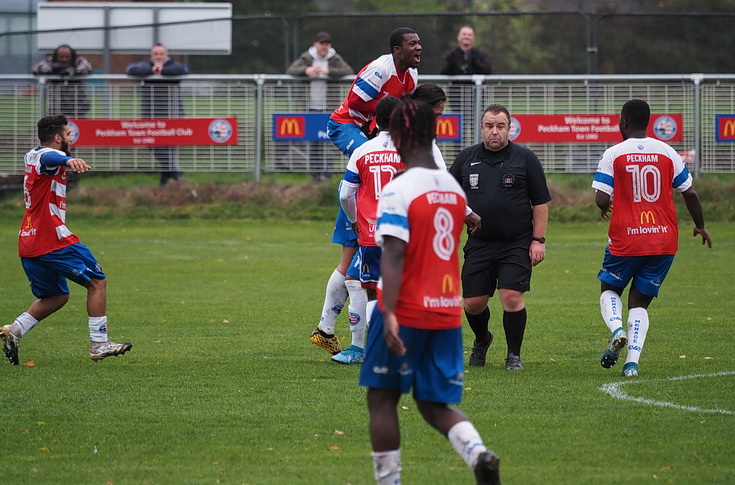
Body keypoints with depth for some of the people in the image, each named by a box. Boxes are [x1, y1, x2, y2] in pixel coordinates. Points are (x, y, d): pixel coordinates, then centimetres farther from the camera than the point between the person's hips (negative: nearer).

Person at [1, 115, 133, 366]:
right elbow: (51, 158, -39)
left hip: (29, 242, 10)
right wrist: (69, 160, -61)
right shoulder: (49, 155, -12)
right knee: (97, 281, -1)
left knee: (56, 296, 19)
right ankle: (99, 345, -4)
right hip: (53, 239, -10)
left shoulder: (32, 156, 17)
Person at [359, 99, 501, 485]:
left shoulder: (399, 190, -14)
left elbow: (394, 254, -23)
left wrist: (390, 314, -28)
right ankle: (477, 452, -17)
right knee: (435, 404, 11)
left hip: (406, 310, -6)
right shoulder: (454, 188, 8)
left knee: (382, 398, 10)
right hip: (447, 313, 6)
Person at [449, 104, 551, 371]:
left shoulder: (525, 158, 0)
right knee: (473, 302, 2)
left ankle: (514, 354, 4)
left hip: (516, 243, -3)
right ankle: (481, 339, 34)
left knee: (512, 296, -14)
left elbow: (541, 202, 2)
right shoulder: (466, 158, 7)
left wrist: (538, 240, -3)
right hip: (479, 243, 3)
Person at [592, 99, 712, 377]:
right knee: (639, 301, 12)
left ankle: (617, 329, -11)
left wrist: (604, 208, 13)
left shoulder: (613, 155, -6)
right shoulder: (667, 153, 3)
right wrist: (700, 226, 22)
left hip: (626, 239, -3)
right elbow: (689, 193, 6)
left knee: (609, 289, 20)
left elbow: (601, 199, -12)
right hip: (664, 240, 3)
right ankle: (632, 362, -5)